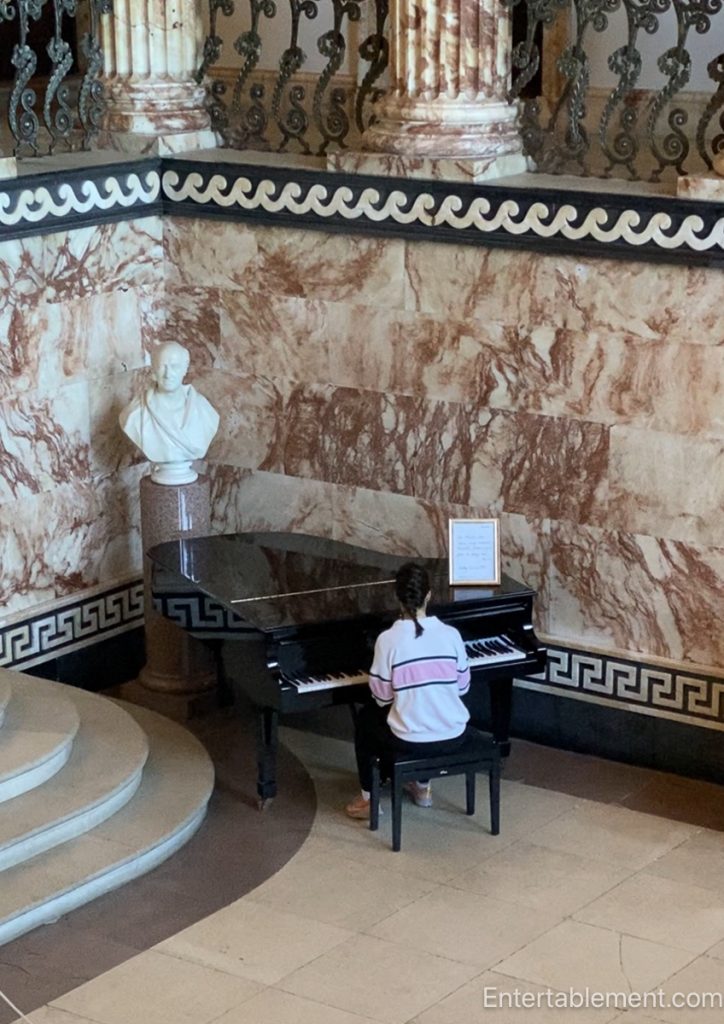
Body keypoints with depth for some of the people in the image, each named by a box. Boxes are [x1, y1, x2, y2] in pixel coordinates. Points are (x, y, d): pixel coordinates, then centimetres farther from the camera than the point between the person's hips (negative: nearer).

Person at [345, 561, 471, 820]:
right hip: (452, 736, 3)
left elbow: (382, 697, -6)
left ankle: (370, 798, 32)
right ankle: (422, 788, 46)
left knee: (365, 718, 28)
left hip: (411, 741, -3)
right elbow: (462, 686, 6)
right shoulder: (451, 634, -6)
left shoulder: (388, 639, -15)